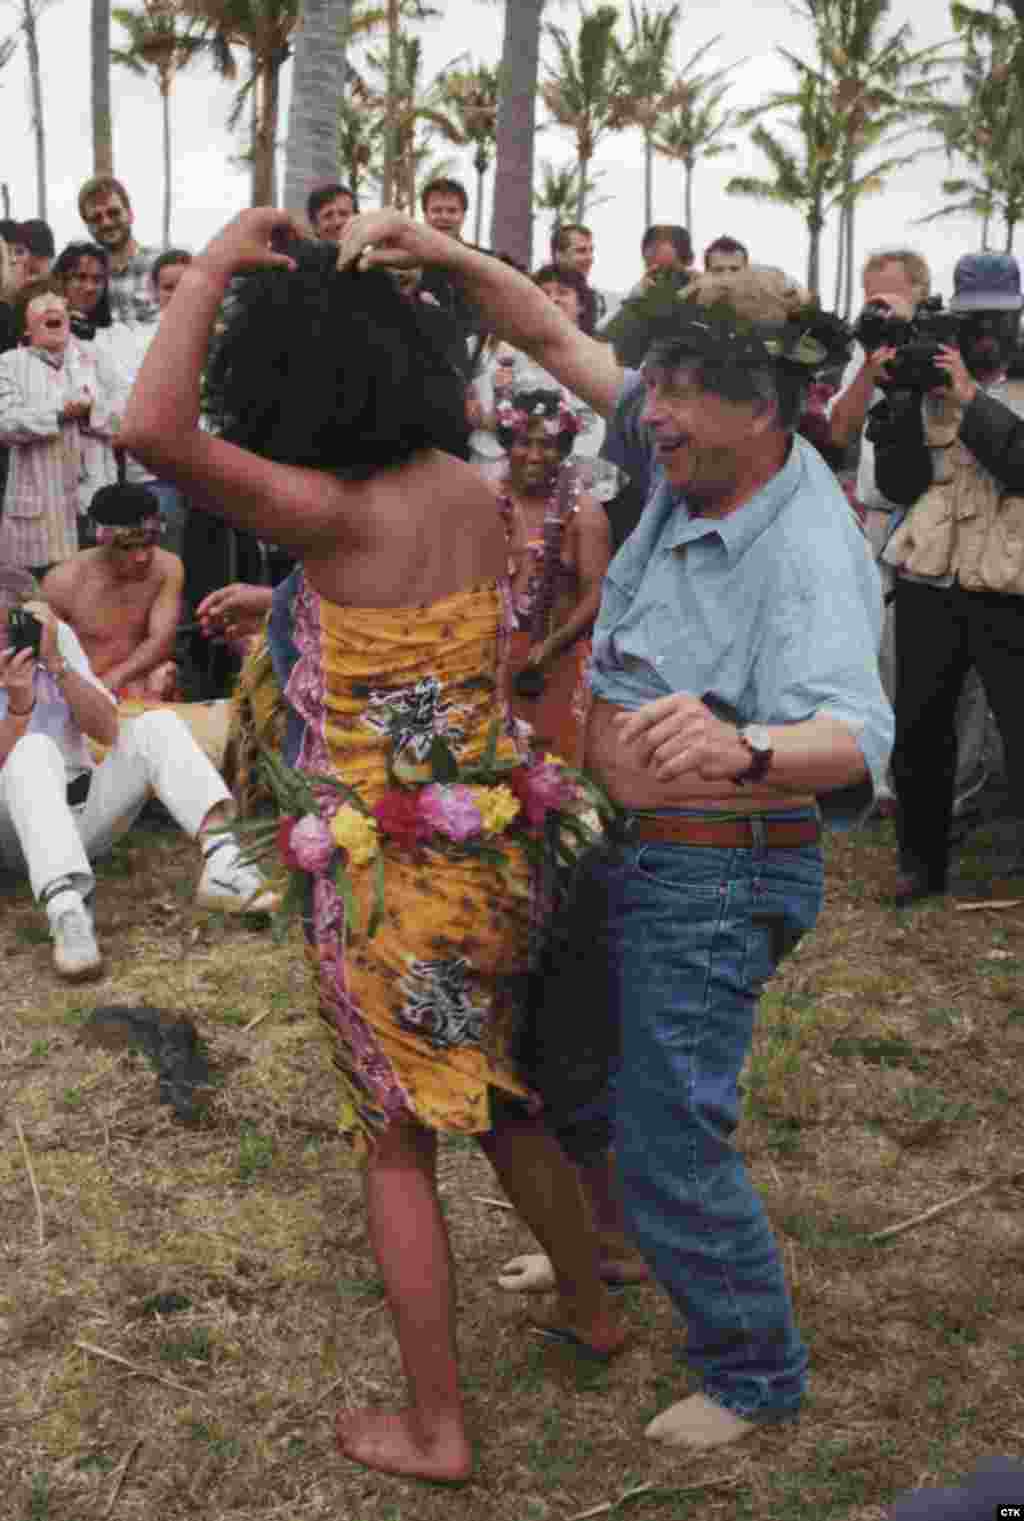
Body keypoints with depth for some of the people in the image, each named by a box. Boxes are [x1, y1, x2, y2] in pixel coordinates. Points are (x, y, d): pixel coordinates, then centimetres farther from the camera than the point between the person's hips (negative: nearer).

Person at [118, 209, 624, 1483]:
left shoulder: (332, 513, -21)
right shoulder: (472, 490, -1)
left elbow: (153, 431, -35)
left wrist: (212, 267, -24)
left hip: (381, 877, -6)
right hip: (489, 851, 6)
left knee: (397, 1151, 12)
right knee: (499, 1103, 27)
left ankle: (435, 1429, 26)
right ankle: (589, 1306, 47)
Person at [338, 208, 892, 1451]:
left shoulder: (806, 555, -27)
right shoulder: (689, 459, -3)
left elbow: (854, 739, -43)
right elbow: (554, 336, 4)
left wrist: (742, 749, -65)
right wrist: (442, 255, -10)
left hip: (713, 877, -9)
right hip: (626, 845, 9)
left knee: (669, 1145, -3)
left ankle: (756, 1374, 22)